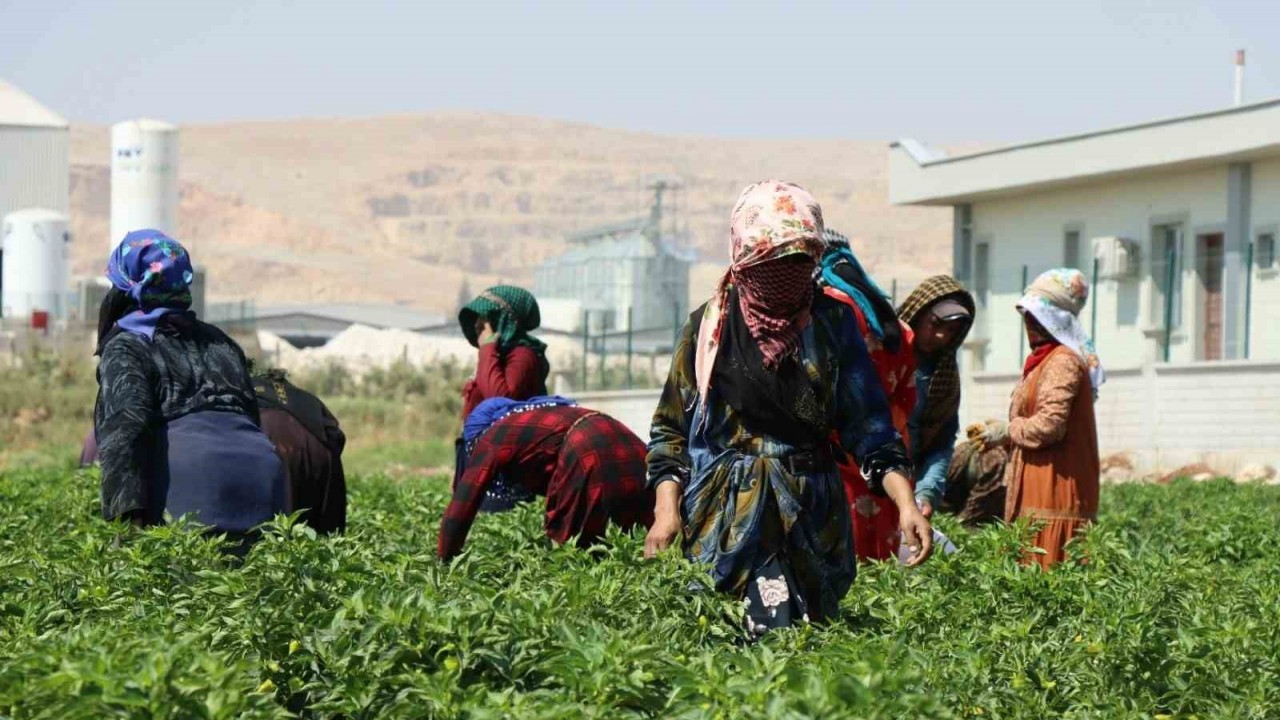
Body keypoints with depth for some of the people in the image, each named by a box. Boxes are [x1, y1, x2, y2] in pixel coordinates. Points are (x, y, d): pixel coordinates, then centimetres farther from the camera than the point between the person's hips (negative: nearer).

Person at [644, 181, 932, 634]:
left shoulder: (832, 322, 5)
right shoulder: (709, 327, 3)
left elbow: (867, 425, 2)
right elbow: (670, 428, 6)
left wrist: (906, 503, -10)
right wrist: (666, 511, -6)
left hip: (812, 512, 2)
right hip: (723, 518, -2)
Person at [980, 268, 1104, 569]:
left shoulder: (1063, 362, -12)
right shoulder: (1044, 359, 21)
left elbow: (1049, 425, -21)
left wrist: (1006, 433, -6)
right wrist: (996, 434, 13)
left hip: (1053, 493, -10)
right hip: (1035, 490, 10)